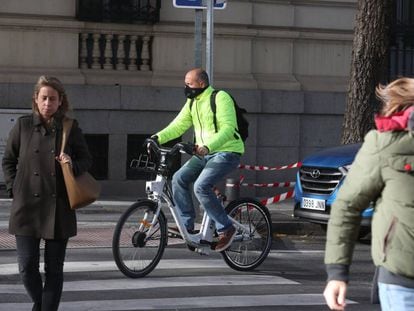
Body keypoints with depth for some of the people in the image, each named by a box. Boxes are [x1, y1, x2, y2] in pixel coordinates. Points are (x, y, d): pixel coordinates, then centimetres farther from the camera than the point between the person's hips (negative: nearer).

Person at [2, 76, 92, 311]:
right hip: (27, 206, 0)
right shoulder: (23, 126, 4)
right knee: (27, 266, 0)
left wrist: (73, 165, -11)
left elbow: (87, 159, 10)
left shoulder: (71, 128, 3)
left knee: (54, 269, 3)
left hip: (59, 208, 0)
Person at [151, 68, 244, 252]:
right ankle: (187, 226, -2)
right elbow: (178, 125, 7)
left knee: (201, 186, -25)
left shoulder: (221, 98, -14)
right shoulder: (192, 102, 12)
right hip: (204, 154, 8)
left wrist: (208, 146, -39)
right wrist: (158, 138, -9)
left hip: (226, 152, -8)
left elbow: (228, 129, -25)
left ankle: (225, 228, -14)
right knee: (179, 179, -9)